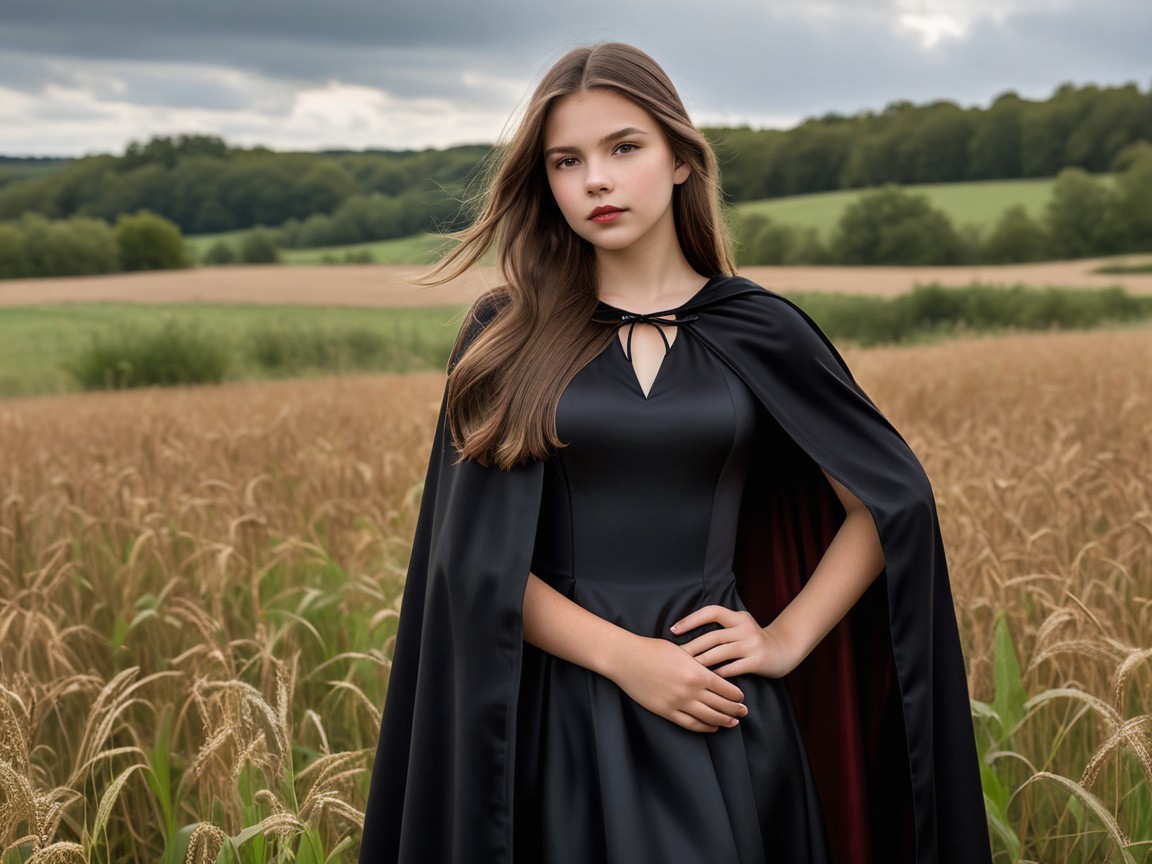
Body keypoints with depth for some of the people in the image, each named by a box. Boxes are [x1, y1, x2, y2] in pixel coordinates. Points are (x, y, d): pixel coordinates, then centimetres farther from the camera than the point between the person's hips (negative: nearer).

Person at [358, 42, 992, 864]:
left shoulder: (757, 329, 3)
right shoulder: (505, 339, 2)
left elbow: (894, 497, 9)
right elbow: (476, 561, -4)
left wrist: (789, 638, 0)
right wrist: (623, 654, -15)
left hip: (719, 720, 0)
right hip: (558, 722, 0)